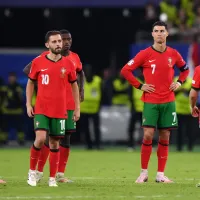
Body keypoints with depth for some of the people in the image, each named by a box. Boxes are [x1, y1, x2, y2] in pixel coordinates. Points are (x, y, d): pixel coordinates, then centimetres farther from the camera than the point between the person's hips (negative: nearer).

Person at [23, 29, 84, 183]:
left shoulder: (75, 58, 8)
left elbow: (81, 73, 27)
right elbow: (27, 70, -4)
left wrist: (81, 89, 12)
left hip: (69, 105, 5)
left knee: (66, 138, 4)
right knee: (49, 137, -6)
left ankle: (60, 174, 9)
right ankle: (39, 171, 6)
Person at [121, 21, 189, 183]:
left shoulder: (173, 54, 4)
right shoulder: (145, 54, -5)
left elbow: (185, 69, 22)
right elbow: (125, 70, -2)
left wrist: (179, 82, 5)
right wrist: (140, 86, -7)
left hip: (168, 101, 3)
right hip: (150, 101, -3)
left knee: (165, 137, 3)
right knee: (148, 135, -10)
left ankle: (161, 174, 9)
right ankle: (144, 173, 0)